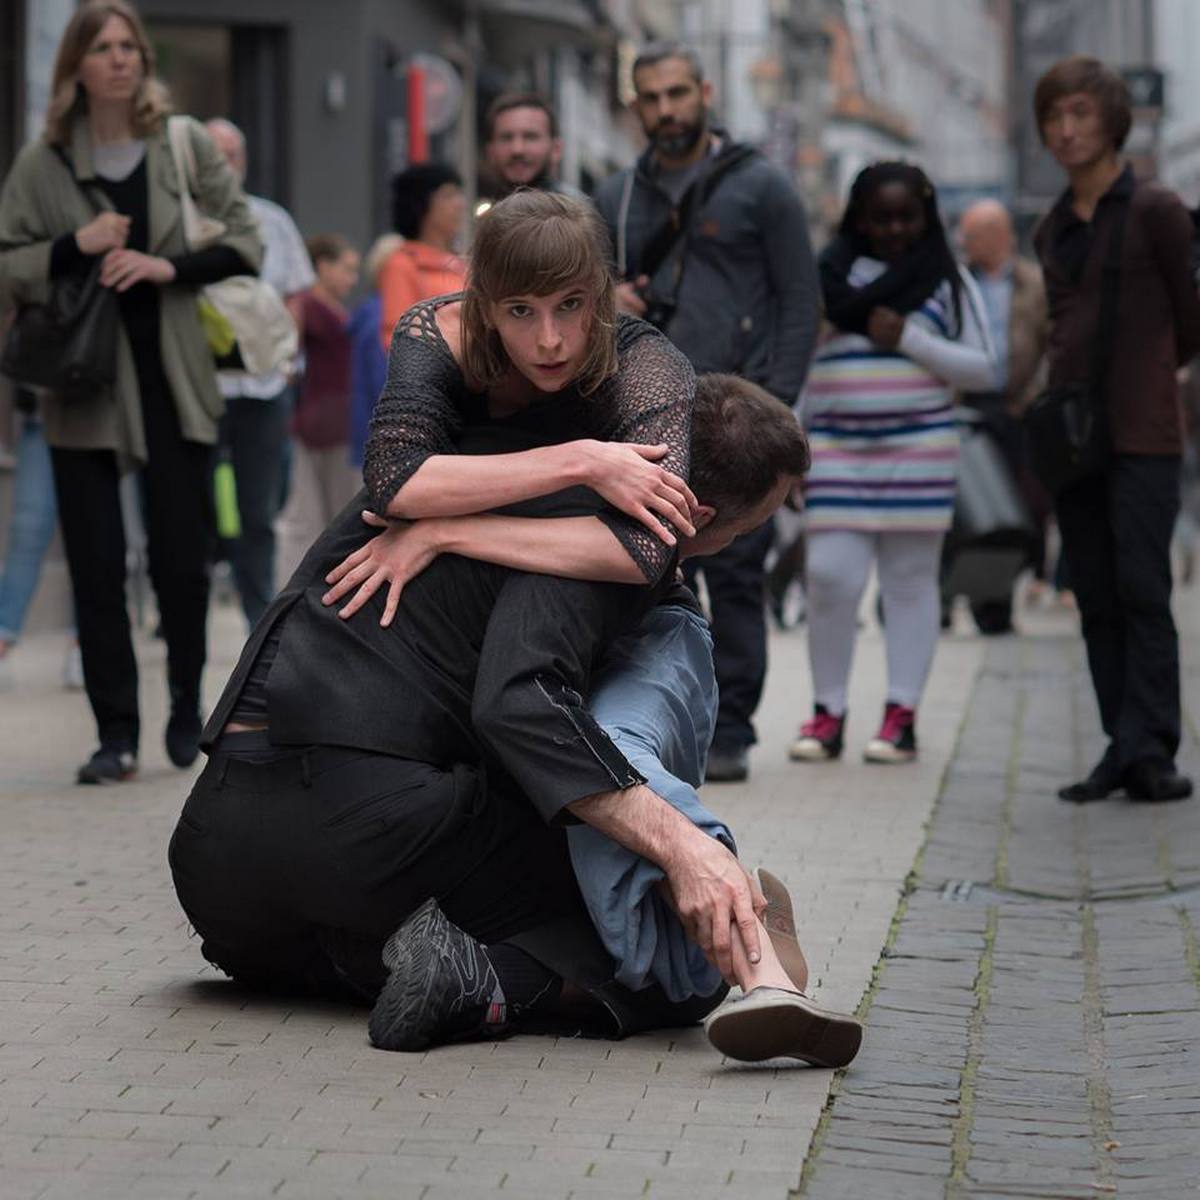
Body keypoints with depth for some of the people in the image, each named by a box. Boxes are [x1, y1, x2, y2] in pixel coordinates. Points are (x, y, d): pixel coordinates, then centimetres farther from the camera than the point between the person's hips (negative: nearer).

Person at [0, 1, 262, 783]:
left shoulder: (187, 145, 3)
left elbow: (246, 244, 2)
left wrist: (167, 266, -13)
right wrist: (76, 246, -12)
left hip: (176, 380, 0)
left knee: (182, 557, 3)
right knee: (97, 565, -1)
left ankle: (187, 706, 23)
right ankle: (117, 733, 6)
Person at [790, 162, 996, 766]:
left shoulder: (949, 277, 8)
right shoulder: (831, 269, 10)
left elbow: (985, 370, 3)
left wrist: (910, 339, -8)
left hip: (920, 445, 0)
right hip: (835, 445, 0)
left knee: (910, 578, 2)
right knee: (830, 575, -7)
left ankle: (901, 714, 6)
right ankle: (828, 711, 4)